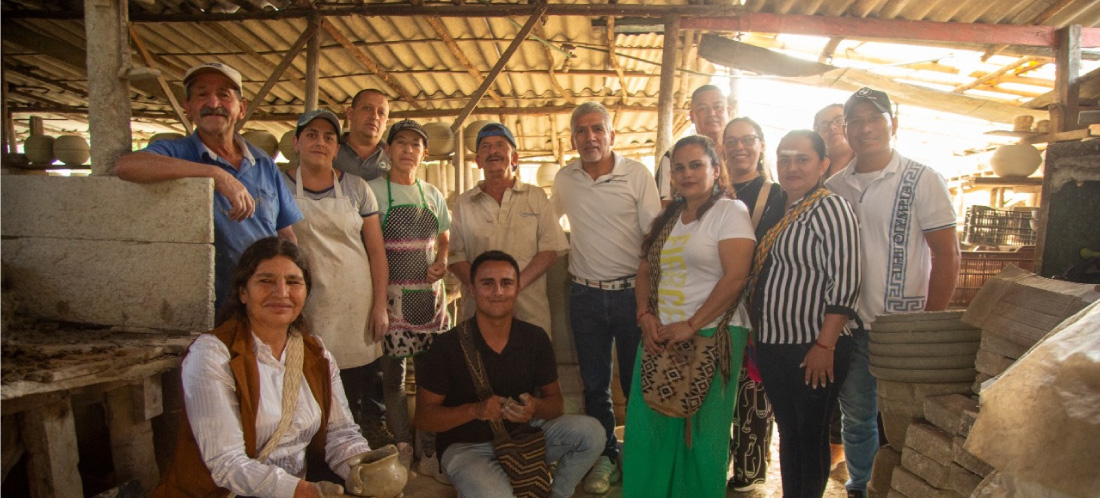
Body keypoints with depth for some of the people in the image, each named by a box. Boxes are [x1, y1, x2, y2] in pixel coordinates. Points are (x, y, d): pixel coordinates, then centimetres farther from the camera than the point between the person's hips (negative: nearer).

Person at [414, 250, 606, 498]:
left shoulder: (536, 338, -6)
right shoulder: (447, 345, -15)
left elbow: (556, 400, 3)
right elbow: (424, 417, -11)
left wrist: (536, 408, -22)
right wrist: (475, 410, -28)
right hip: (468, 446, -4)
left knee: (591, 432, -16)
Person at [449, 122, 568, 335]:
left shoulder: (536, 197, 8)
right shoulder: (464, 204, 11)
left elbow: (550, 249, 0)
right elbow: (456, 255, 6)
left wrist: (516, 283, -14)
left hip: (530, 309, 0)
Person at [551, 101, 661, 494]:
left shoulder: (637, 174, -5)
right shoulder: (564, 179, 4)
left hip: (631, 292, -3)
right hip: (585, 295, 3)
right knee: (594, 384, 12)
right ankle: (605, 457, 28)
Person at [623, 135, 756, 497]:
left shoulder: (730, 212, -5)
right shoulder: (667, 218, 15)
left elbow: (735, 277, -15)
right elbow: (645, 271, 14)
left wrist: (691, 326, -17)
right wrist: (646, 315, -4)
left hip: (711, 337, -5)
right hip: (659, 337, 6)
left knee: (702, 434, 6)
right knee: (649, 429, 6)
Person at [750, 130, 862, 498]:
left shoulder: (830, 207, -10)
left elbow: (845, 281, -18)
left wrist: (825, 345, -21)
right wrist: (756, 335, 15)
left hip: (812, 350, -7)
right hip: (773, 345, 7)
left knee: (810, 436, 5)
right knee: (787, 433, 17)